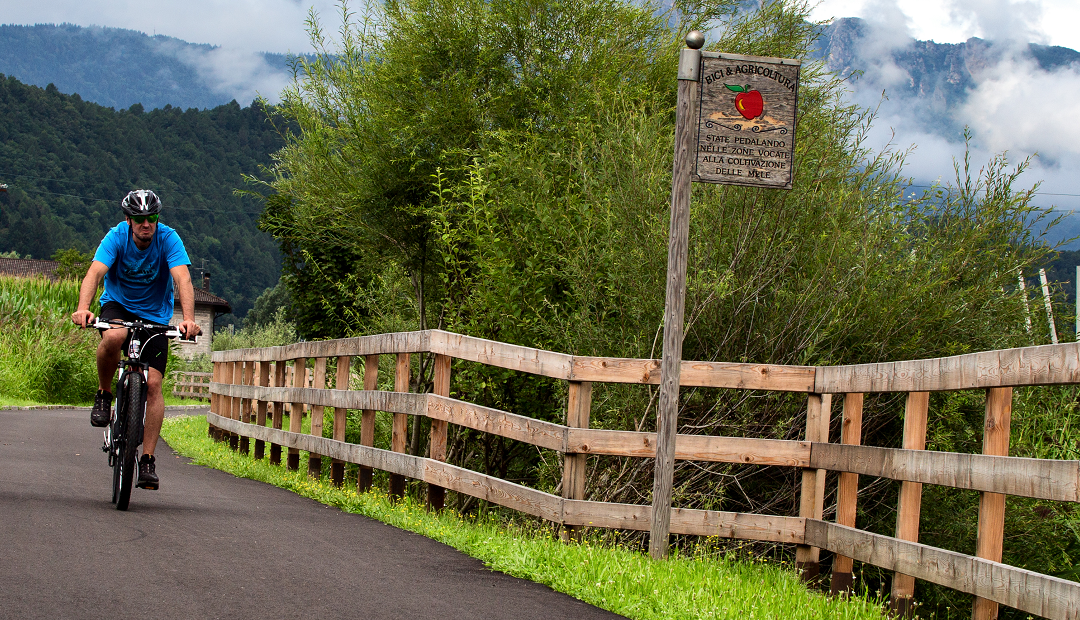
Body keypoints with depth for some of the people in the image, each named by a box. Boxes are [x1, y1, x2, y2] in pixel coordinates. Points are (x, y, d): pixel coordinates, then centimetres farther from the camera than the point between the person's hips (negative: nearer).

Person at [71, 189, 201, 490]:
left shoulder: (168, 239, -19)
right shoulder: (117, 237, -18)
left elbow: (182, 279, -30)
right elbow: (95, 273, -31)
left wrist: (188, 319, -47)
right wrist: (83, 308, -50)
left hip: (155, 316, 1)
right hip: (118, 305, -1)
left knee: (153, 383, -13)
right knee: (113, 337, -37)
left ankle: (147, 460, -9)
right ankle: (104, 395, -10)